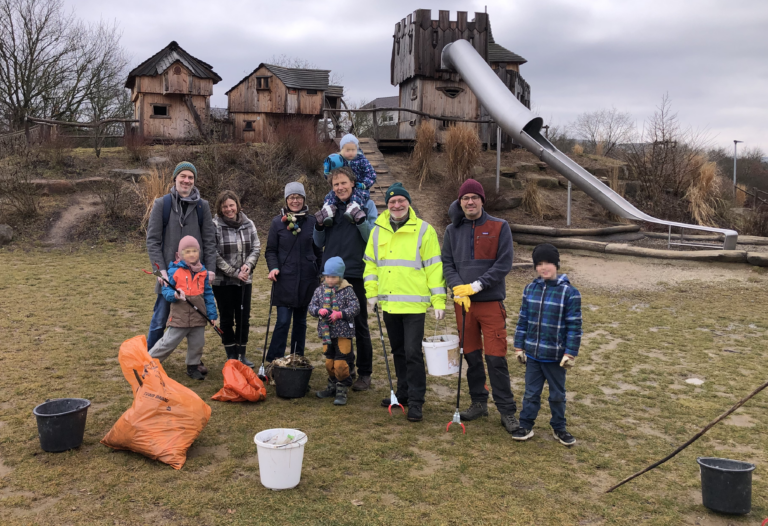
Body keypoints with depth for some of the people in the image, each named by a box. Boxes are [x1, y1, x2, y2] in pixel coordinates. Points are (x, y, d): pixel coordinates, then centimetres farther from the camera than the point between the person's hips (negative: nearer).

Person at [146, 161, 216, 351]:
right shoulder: (162, 204, 0)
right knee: (160, 318, 3)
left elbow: (210, 240, 5)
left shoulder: (202, 206, 5)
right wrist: (160, 269, -11)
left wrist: (210, 269, -5)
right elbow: (152, 240, -2)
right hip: (169, 272, -2)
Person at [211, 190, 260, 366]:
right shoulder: (215, 226, -10)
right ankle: (231, 356, 20)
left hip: (245, 280, 3)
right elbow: (215, 255, -13)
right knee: (227, 319, 8)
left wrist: (248, 265, -14)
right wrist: (234, 273, -15)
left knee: (244, 318, 8)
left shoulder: (248, 224, 3)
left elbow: (256, 248, 5)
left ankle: (242, 354, 21)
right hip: (222, 281, -3)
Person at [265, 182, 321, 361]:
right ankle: (274, 360, 1)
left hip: (306, 279, 2)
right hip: (284, 279, -2)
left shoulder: (312, 221, 4)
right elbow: (270, 250, 4)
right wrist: (273, 267, -12)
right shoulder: (278, 222, 1)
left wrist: (321, 273, 8)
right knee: (283, 321, -7)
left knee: (300, 321, 12)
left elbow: (318, 250, 10)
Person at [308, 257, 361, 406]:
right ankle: (333, 385, 32)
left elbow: (355, 307, -11)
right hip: (326, 332, 5)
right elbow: (312, 306, 4)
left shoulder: (347, 290, -8)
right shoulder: (320, 290, 4)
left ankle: (342, 389, 9)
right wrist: (319, 311, -17)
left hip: (343, 333, -5)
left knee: (341, 363, -4)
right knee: (329, 361, 16)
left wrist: (340, 314, -22)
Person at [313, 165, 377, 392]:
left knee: (359, 325, 2)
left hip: (356, 274, -4)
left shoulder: (366, 205, 0)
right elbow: (319, 243, 12)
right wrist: (319, 225, -6)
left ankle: (365, 374, 11)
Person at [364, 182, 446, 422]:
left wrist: (439, 301, -10)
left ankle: (415, 402, 3)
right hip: (389, 303, 5)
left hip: (414, 304, -5)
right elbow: (370, 264, 15)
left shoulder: (423, 230, -6)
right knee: (398, 352, 16)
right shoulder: (378, 231, 8)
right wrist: (372, 293, 5)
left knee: (412, 353, -6)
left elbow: (434, 267, -7)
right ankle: (403, 393, 30)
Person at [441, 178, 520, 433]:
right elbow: (447, 263, 7)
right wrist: (458, 288, -10)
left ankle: (507, 411, 5)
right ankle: (479, 403, 26)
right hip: (463, 303, 3)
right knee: (471, 356, 11)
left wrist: (476, 286, -13)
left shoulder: (499, 227, -2)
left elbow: (504, 264, -7)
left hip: (491, 301, -3)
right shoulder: (452, 230, 8)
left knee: (496, 358, -5)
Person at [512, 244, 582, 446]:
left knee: (557, 394, 14)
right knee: (531, 392, 12)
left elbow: (574, 326, -10)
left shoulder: (569, 292, -11)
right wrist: (519, 347, 6)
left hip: (555, 356, -3)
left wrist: (570, 354, -11)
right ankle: (525, 426, 24)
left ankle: (559, 428, 30)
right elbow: (523, 320, 6)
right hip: (532, 353, 3)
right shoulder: (530, 289, 1)